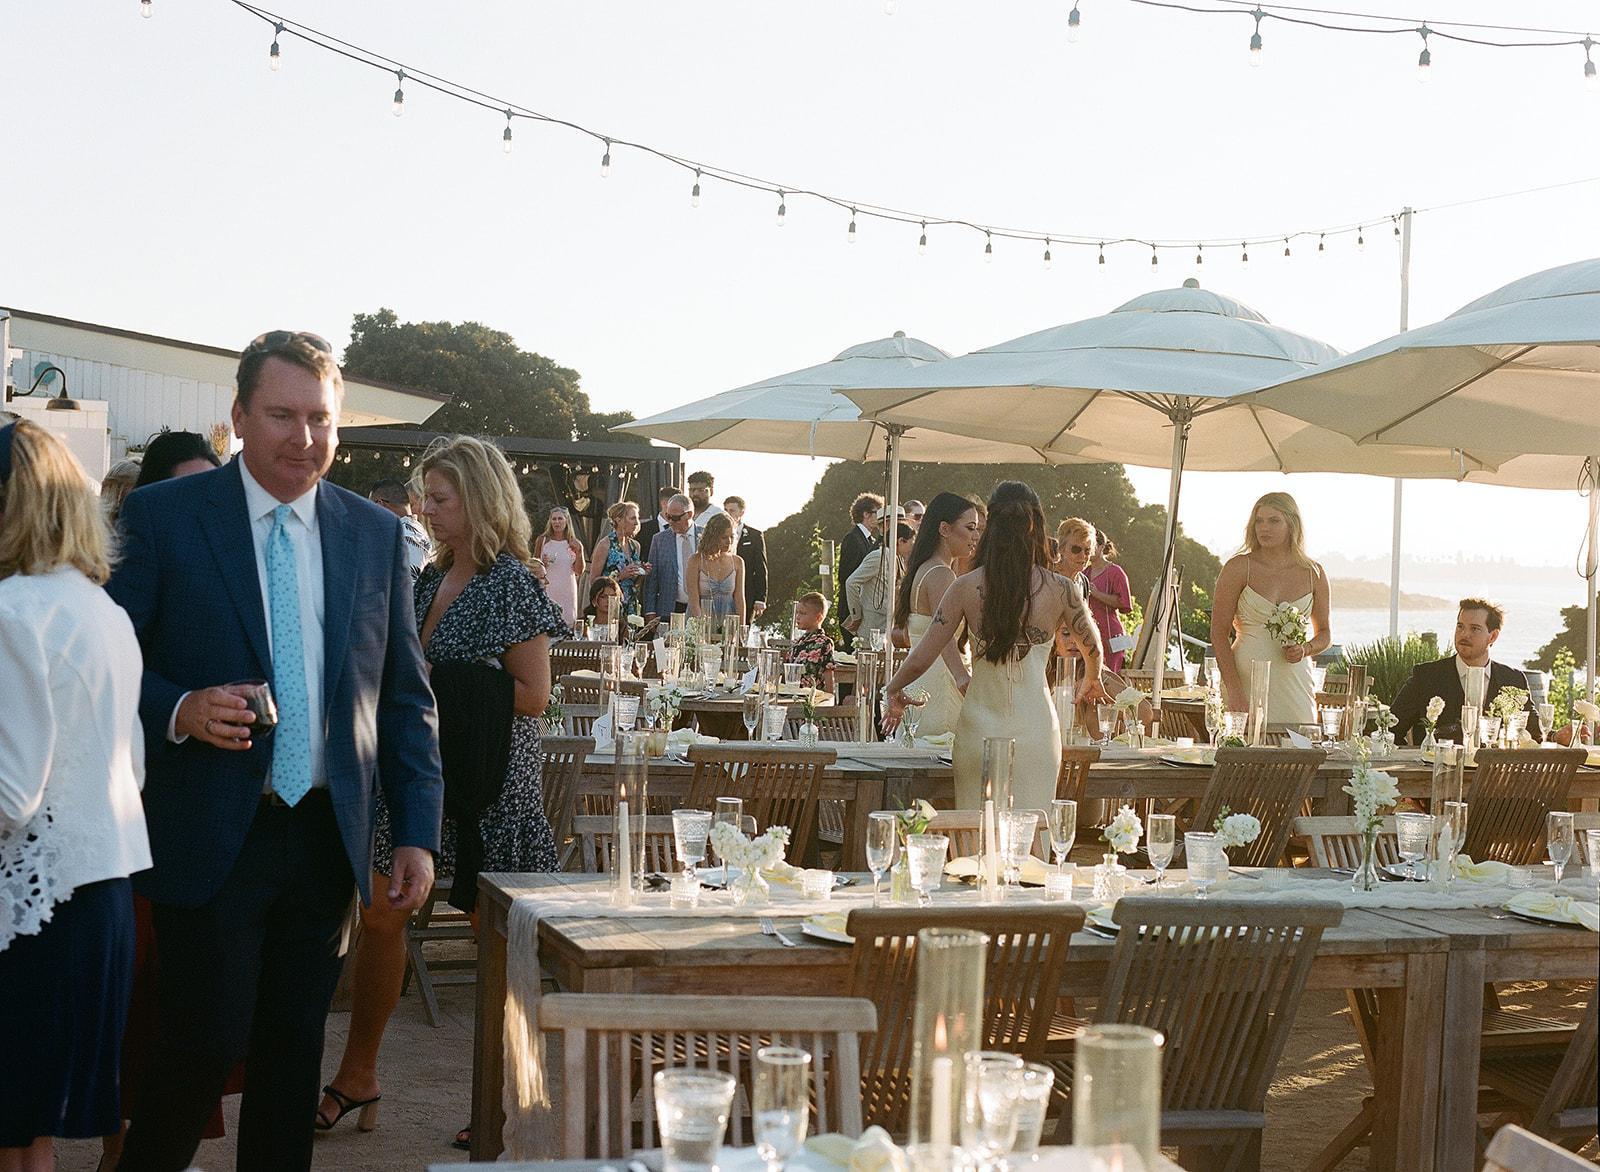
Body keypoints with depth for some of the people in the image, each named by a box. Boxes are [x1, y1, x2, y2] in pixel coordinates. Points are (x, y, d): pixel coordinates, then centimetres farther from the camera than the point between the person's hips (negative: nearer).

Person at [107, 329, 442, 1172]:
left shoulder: (375, 533, 8)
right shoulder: (161, 517, -3)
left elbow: (405, 697, 10)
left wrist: (417, 834, 3)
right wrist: (179, 710, -20)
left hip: (326, 840, 4)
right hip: (210, 839, -3)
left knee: (293, 1046, 11)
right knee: (208, 1040, -3)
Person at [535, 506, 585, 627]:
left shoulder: (574, 543, 7)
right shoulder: (543, 540, 5)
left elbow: (579, 572, 5)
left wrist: (579, 552, -7)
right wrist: (542, 564, -9)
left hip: (566, 590, 1)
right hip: (547, 589, -1)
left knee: (567, 622, -4)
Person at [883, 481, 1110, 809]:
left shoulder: (966, 587, -6)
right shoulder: (1059, 590, -5)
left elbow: (920, 660, -4)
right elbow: (1093, 648, 14)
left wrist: (894, 690, 18)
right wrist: (1091, 680, 37)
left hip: (979, 726, 1)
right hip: (1035, 727, 0)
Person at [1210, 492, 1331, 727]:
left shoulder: (1313, 573, 8)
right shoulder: (1239, 568, -1)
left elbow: (1324, 634, 19)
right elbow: (1219, 633, -4)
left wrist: (1305, 650, -4)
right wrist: (1233, 690, -14)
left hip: (1295, 686, 3)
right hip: (1247, 680, -3)